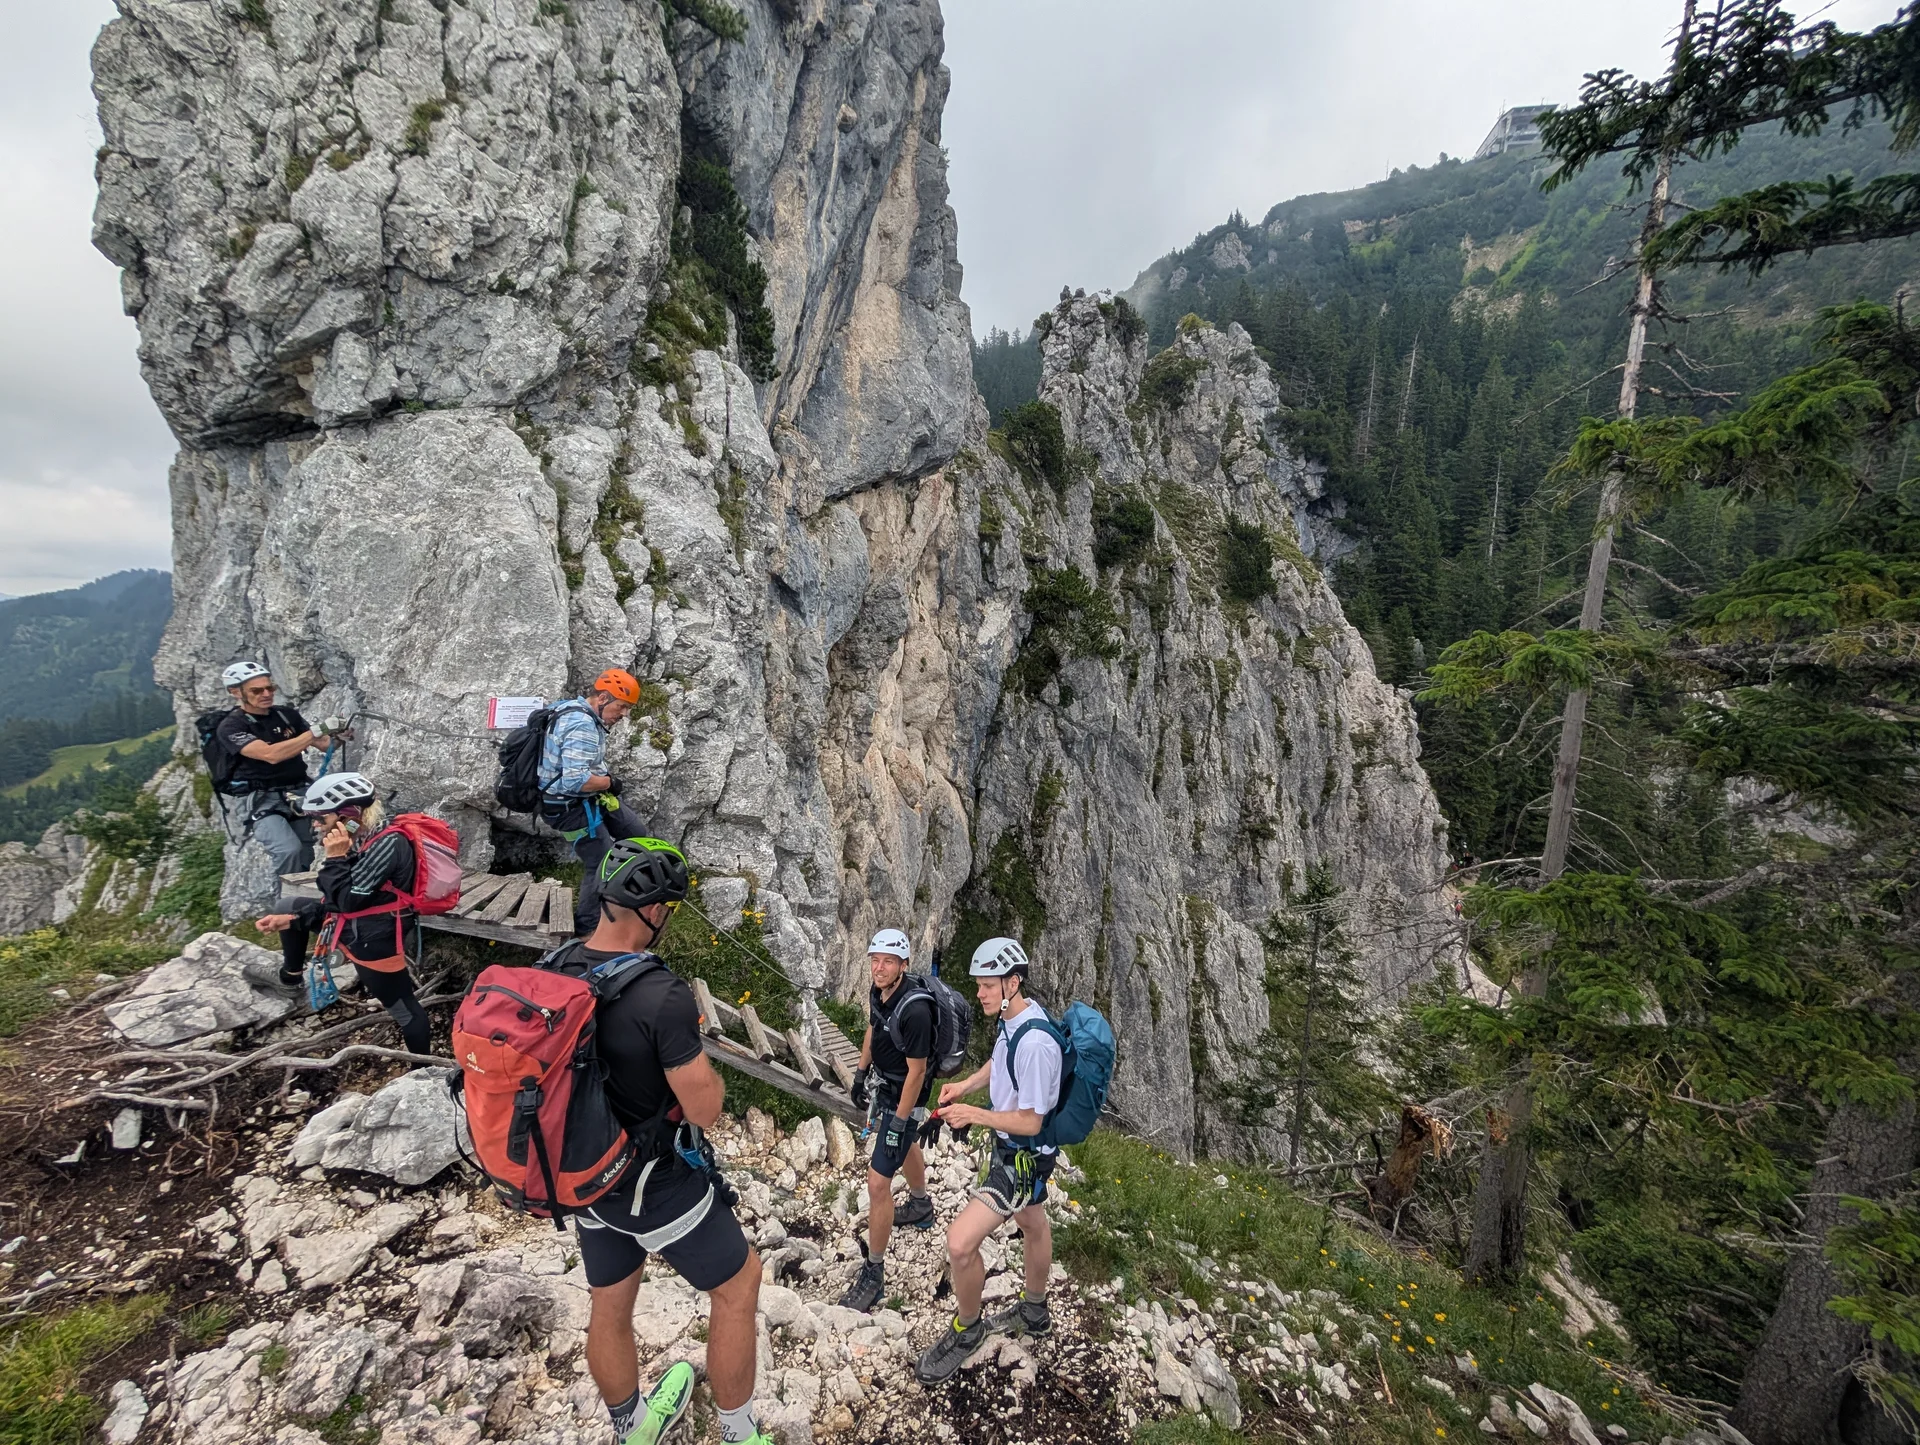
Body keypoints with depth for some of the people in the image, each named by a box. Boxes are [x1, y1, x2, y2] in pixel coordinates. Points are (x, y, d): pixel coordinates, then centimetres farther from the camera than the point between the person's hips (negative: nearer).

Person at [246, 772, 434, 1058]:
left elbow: (348, 900, -24)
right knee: (286, 906, 24)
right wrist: (291, 919, 5)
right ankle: (290, 977, 42)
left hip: (373, 941, -10)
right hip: (352, 925, 10)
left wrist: (335, 858, -18)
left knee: (404, 1010, 2)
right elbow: (337, 903, 11)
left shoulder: (387, 844, -25)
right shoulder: (359, 840, 3)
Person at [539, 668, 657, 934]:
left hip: (589, 800, 11)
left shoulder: (574, 710, 6)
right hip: (573, 807, -11)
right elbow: (576, 780, -35)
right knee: (601, 866, -1)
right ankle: (586, 929, 15)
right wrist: (609, 782, -17)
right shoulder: (583, 725, -27)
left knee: (636, 836, 17)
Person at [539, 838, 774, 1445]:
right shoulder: (661, 994, -33)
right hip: (657, 1183, -7)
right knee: (738, 1283, 16)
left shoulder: (552, 967, -10)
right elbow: (704, 1108, -25)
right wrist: (705, 1068, -6)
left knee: (610, 1304, 26)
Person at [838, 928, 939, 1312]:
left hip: (905, 1097, -9)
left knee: (878, 1182, -5)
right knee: (906, 1147, 32)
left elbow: (916, 1072, -27)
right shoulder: (879, 991, -12)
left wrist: (898, 1123, -21)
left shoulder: (915, 1010, -36)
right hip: (885, 1085, 9)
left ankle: (874, 1275, 12)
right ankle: (920, 1206, 59)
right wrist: (860, 1073, 16)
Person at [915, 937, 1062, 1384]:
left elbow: (1030, 1121, -26)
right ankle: (1034, 1312, 53)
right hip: (1008, 1144, 9)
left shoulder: (1035, 1043, -35)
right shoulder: (1011, 1017, -7)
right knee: (1031, 1224, 29)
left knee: (960, 1242, -14)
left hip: (1024, 1155, -9)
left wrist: (974, 1115, -22)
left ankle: (966, 1330, 14)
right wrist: (966, 1083, 0)